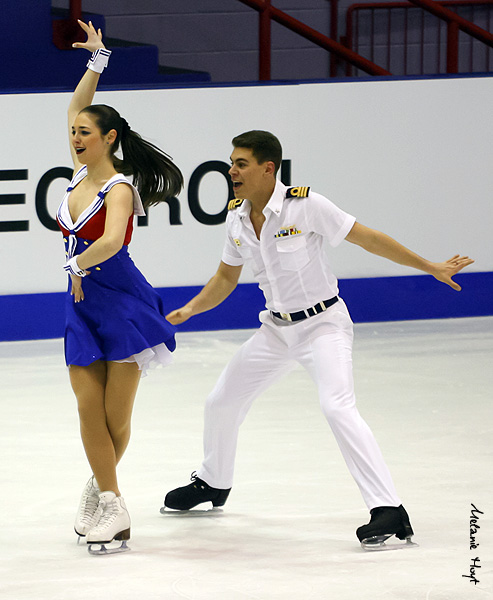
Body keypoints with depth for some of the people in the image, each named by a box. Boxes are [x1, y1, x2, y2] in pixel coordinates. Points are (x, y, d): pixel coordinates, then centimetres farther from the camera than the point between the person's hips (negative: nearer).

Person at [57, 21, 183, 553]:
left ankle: (100, 487, 18)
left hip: (122, 306, -7)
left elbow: (111, 241, -35)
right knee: (89, 410, -1)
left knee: (116, 419, -2)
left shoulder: (119, 189, -16)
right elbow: (77, 109, 14)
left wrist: (78, 266, -22)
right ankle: (109, 502, 6)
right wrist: (97, 62, 8)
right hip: (82, 305, 7)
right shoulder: (82, 174, 5)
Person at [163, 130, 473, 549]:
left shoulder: (305, 205, -19)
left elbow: (367, 239, -15)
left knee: (337, 407, -27)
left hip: (323, 324, -7)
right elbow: (226, 278, 14)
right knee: (222, 402, 14)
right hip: (277, 329, 7)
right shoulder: (237, 217, 0)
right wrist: (190, 310, -1)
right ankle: (213, 483, 42)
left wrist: (431, 268, -14)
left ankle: (389, 511, -29)